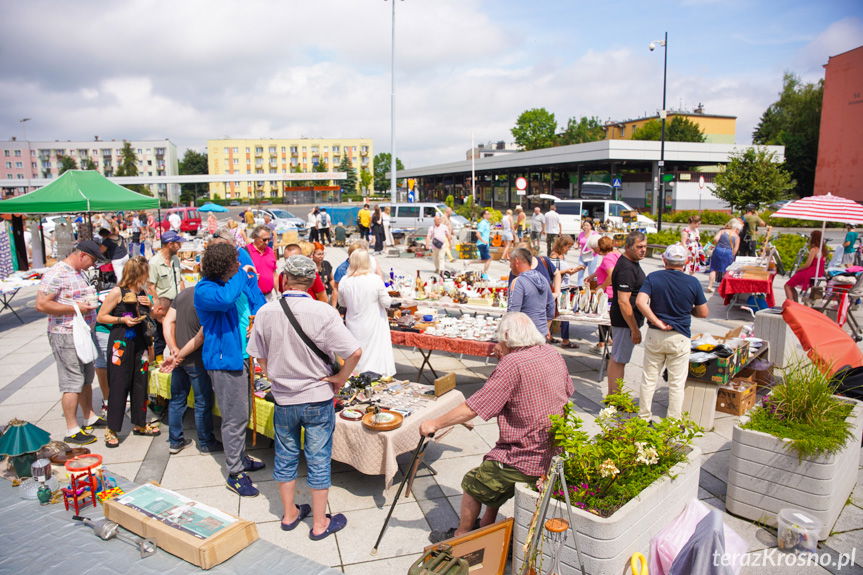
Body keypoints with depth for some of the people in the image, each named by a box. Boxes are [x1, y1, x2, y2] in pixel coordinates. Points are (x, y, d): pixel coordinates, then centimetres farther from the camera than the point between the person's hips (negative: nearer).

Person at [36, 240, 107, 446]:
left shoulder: (79, 273, 12)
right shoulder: (56, 274, -17)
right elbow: (41, 305, -22)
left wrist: (91, 300, 7)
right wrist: (76, 308, -22)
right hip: (66, 336, -9)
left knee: (86, 378, 19)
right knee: (72, 383, -3)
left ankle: (90, 417, 33)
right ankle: (72, 431, 6)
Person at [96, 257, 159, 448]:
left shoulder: (142, 293, 8)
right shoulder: (117, 292, -9)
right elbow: (100, 317, -5)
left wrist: (149, 305, 1)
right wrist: (122, 320, -18)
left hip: (139, 343, 6)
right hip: (120, 344, -6)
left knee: (140, 383, 11)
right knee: (118, 386, -1)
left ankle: (139, 424, 24)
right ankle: (112, 429, 10)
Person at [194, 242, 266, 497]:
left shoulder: (224, 284, 11)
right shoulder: (204, 290, -17)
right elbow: (225, 299, -40)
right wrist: (241, 274, -25)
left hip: (237, 356, 10)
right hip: (222, 360, -9)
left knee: (241, 414, 19)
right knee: (234, 418, -3)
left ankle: (240, 458, 35)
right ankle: (235, 473, 8)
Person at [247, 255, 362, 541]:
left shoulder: (266, 312, -9)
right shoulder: (323, 313, -19)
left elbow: (260, 357, 3)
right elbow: (355, 352, -23)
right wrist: (340, 378, -8)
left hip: (283, 398, 3)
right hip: (318, 398, -3)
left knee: (285, 457, 20)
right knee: (318, 460, 11)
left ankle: (289, 514, 36)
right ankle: (319, 523, 24)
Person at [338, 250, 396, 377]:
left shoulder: (344, 281, -6)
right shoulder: (375, 279, -16)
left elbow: (342, 303, 8)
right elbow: (386, 302, -9)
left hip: (354, 327, 4)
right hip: (373, 327, -3)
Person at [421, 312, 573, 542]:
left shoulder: (513, 364, -21)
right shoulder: (554, 354, 1)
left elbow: (471, 409, -20)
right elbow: (567, 391, 20)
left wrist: (434, 424, -6)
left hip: (530, 461, -8)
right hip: (556, 452, 8)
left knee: (472, 484, 13)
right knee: (495, 467, 29)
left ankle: (461, 536, 31)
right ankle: (487, 524, 37)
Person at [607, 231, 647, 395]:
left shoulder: (632, 263, 11)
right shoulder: (626, 269, -23)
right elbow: (623, 301, -27)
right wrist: (635, 330, -24)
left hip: (625, 320, 11)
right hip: (626, 321, -11)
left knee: (616, 358, 16)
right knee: (618, 360, -3)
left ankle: (612, 396, 27)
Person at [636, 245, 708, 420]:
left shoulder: (653, 278, -6)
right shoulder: (693, 282, -6)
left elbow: (640, 302, -21)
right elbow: (703, 313, 0)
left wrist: (657, 322, -13)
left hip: (654, 335, 1)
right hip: (679, 338, -1)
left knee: (649, 379, 12)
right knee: (677, 383, 9)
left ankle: (644, 417, 21)